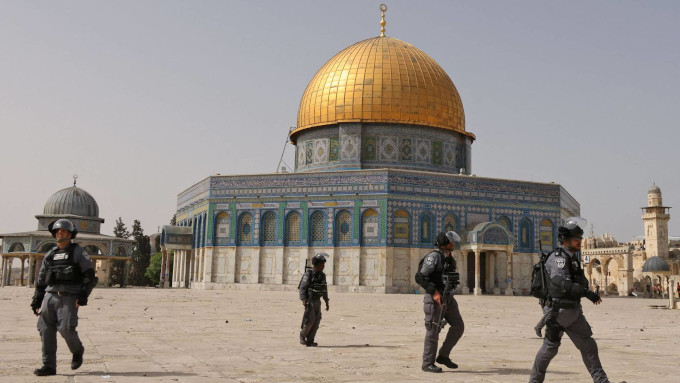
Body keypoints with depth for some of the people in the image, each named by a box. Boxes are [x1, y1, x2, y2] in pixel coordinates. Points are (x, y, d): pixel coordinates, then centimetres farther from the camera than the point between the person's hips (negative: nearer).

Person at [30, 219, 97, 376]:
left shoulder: (78, 252, 2)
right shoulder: (49, 255, 17)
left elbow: (89, 276, -4)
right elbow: (41, 281, 20)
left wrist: (83, 295, -15)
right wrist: (36, 302, 14)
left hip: (69, 298, -5)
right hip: (50, 296, 5)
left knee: (66, 329, -14)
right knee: (46, 330, -3)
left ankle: (77, 350, 16)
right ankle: (49, 366, 3)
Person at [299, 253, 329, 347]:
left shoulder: (322, 275, 8)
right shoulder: (308, 274, -12)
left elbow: (325, 290, 15)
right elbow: (302, 288, -14)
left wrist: (327, 302, 13)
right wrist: (303, 300, -24)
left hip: (317, 301, 6)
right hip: (309, 301, -6)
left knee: (316, 321, 1)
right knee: (310, 320, -11)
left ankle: (310, 341, 6)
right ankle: (302, 335, 11)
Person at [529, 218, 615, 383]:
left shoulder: (573, 257, 11)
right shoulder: (558, 258, -19)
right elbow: (561, 283, -36)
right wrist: (586, 292, -42)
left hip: (574, 311, 9)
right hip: (559, 312, -9)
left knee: (588, 345, 6)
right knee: (550, 348, 3)